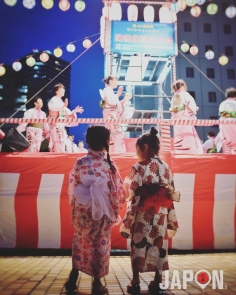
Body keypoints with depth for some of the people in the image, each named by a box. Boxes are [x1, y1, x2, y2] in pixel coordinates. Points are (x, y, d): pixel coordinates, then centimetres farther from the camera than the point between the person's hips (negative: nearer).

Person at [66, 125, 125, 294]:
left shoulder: (80, 163, -8)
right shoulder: (109, 165, -12)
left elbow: (72, 189, -1)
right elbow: (117, 192, -8)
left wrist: (75, 207, 13)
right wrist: (114, 211, 6)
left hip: (82, 210, 2)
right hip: (101, 211, -2)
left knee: (80, 242, 19)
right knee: (100, 244, 12)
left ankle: (73, 279, 31)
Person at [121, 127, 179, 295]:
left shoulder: (139, 168, -13)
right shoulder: (166, 168, 3)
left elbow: (134, 197, -14)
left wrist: (128, 220, -9)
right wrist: (171, 220, 13)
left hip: (143, 216, -4)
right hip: (161, 216, 5)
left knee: (138, 247, 9)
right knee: (159, 246, 14)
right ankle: (158, 281, 25)